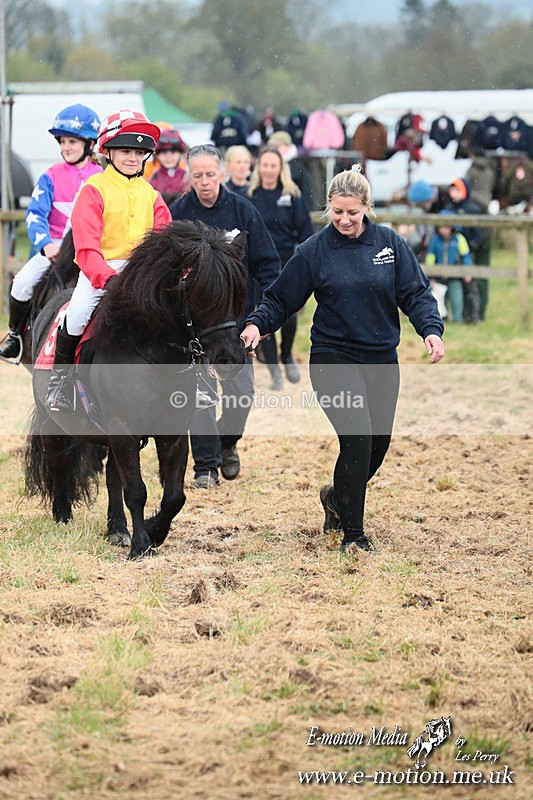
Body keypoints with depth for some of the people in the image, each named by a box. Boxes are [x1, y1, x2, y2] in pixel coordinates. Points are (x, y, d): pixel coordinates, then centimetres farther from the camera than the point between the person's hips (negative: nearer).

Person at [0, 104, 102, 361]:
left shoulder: (101, 178, 6)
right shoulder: (51, 177, 2)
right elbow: (35, 214, -7)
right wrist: (46, 244, -24)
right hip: (54, 246, 0)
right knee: (23, 283, -21)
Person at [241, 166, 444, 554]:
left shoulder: (389, 243, 1)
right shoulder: (315, 249, -4)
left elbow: (415, 292, 0)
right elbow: (280, 298, 1)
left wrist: (431, 329, -17)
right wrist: (257, 324, -17)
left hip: (382, 361, 4)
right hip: (333, 359, -3)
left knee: (378, 444, 10)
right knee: (358, 438, -17)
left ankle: (338, 499, 41)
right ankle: (353, 534, -7)